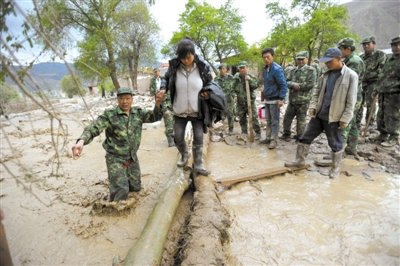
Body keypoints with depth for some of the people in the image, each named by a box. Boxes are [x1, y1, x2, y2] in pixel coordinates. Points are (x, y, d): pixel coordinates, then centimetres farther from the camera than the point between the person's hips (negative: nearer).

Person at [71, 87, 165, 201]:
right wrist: (81, 142, -42)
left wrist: (158, 103, -35)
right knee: (121, 190, -18)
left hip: (132, 158, 5)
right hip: (115, 158, -5)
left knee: (135, 187, 18)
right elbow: (93, 128, -22)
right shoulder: (109, 114, -14)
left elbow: (154, 117, -14)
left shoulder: (138, 112, -1)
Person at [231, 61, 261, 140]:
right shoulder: (236, 78, 8)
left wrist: (250, 80, -24)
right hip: (240, 102, 4)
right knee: (242, 119, 11)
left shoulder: (251, 77, -1)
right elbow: (233, 88, 14)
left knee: (254, 118, -5)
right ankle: (244, 132, 24)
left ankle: (258, 133, 5)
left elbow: (256, 85, -14)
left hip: (250, 101, -4)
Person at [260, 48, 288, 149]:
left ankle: (274, 140, 9)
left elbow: (283, 85, -18)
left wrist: (281, 99, -22)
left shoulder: (277, 69, -16)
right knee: (268, 120, 15)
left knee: (274, 121, 1)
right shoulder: (265, 69, 9)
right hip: (267, 99, 8)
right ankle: (268, 137, 26)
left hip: (275, 100, -8)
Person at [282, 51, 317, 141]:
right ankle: (286, 134, 29)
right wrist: (293, 84, -18)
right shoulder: (293, 71, 13)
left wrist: (297, 85, -11)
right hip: (292, 100, 6)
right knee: (287, 117, 13)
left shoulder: (311, 70, -3)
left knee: (301, 120, 3)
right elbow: (287, 82, 2)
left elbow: (310, 84, -15)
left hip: (303, 101, -5)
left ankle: (299, 137, 16)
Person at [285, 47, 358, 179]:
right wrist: (313, 105, -1)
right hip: (318, 115, 6)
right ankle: (300, 160, 24)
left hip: (334, 117, -5)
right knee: (305, 137, 9)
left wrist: (345, 119, -15)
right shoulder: (325, 74, 7)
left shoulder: (351, 76, -10)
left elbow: (351, 100, -11)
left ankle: (336, 167, 28)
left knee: (335, 144, 10)